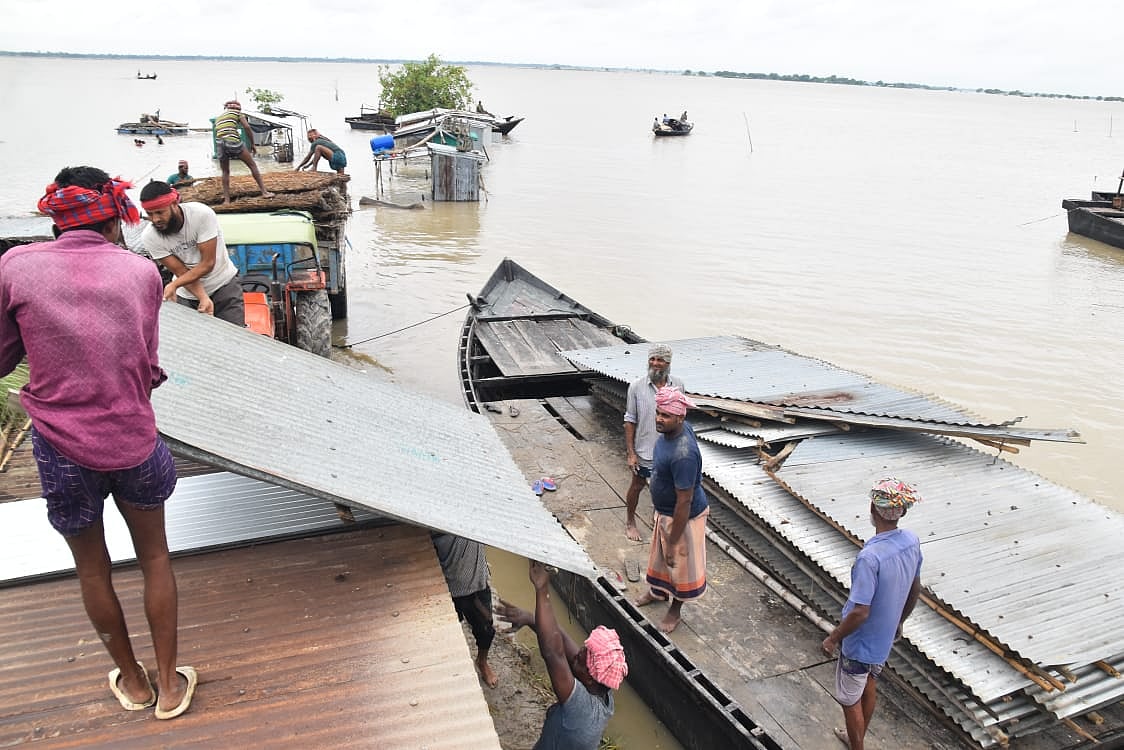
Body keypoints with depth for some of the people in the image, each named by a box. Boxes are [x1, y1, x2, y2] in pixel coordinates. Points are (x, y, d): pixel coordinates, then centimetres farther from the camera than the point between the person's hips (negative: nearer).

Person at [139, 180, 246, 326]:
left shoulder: (202, 214, -25)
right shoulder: (149, 237, -17)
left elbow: (207, 263, -22)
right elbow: (181, 272, -15)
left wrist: (174, 285, -30)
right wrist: (203, 298, -30)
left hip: (223, 285, -2)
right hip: (186, 295, 2)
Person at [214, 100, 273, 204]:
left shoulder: (218, 118, 29)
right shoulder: (237, 113, 14)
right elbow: (247, 127, 2)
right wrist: (253, 145, 7)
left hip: (219, 143, 4)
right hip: (233, 141, -4)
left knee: (225, 172, 17)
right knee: (252, 165, 9)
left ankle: (226, 199, 11)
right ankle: (264, 192, 6)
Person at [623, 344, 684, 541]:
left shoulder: (678, 385, -8)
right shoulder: (636, 386, -15)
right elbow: (630, 421, -10)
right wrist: (630, 453, -11)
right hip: (644, 449, -2)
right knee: (637, 485, 16)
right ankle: (630, 521, 37)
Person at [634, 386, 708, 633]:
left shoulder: (683, 454, -37)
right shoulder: (671, 430, -9)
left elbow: (684, 502, -30)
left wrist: (674, 543, -22)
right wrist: (657, 512, 19)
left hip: (684, 517, -9)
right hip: (664, 511, 9)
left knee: (680, 562, 17)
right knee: (660, 554, 29)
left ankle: (676, 609, 41)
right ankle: (659, 591, 55)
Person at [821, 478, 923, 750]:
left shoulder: (870, 557, -35)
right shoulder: (912, 540, -11)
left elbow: (860, 612, -30)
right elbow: (915, 590, 4)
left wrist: (833, 638, -14)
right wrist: (899, 621, 20)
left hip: (860, 642, -8)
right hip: (885, 636, 8)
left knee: (850, 700, 14)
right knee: (868, 685, 29)